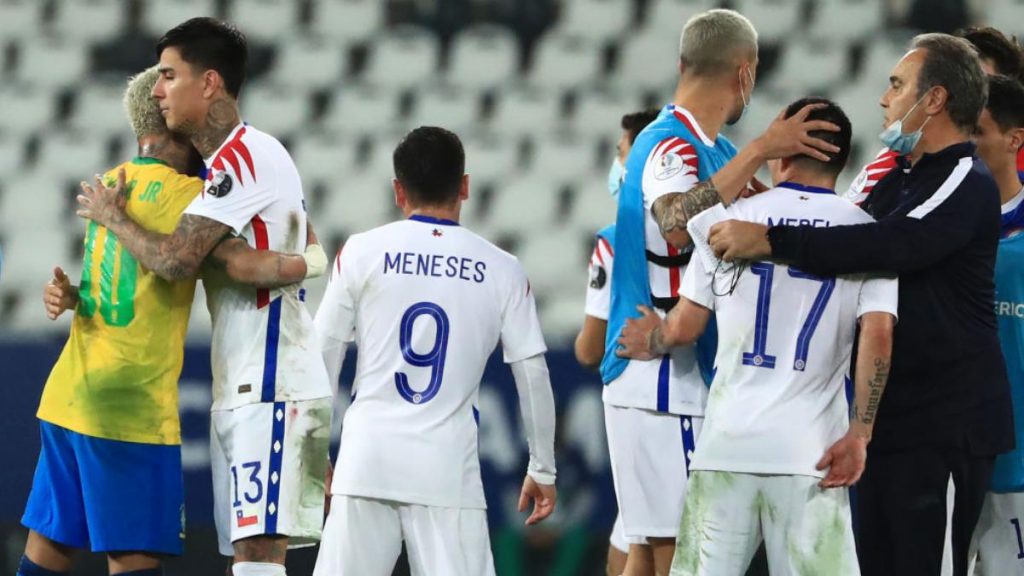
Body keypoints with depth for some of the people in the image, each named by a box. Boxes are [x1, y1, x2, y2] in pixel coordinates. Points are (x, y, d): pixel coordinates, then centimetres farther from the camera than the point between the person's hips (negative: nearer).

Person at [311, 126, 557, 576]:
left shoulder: (362, 252, 4)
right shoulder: (500, 269, 5)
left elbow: (321, 361, 5)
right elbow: (533, 375, 7)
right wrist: (543, 469, 17)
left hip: (367, 459, 0)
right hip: (450, 468, 0)